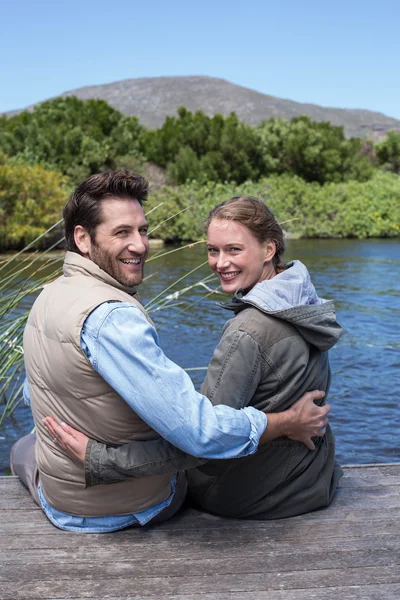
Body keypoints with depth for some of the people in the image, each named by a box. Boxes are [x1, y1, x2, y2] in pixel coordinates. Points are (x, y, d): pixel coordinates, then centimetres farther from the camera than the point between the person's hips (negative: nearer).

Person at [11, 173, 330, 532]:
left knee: (24, 447, 39)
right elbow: (199, 431, -36)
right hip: (136, 507, -6)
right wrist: (291, 423, -22)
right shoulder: (111, 317, -32)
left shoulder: (48, 295, -4)